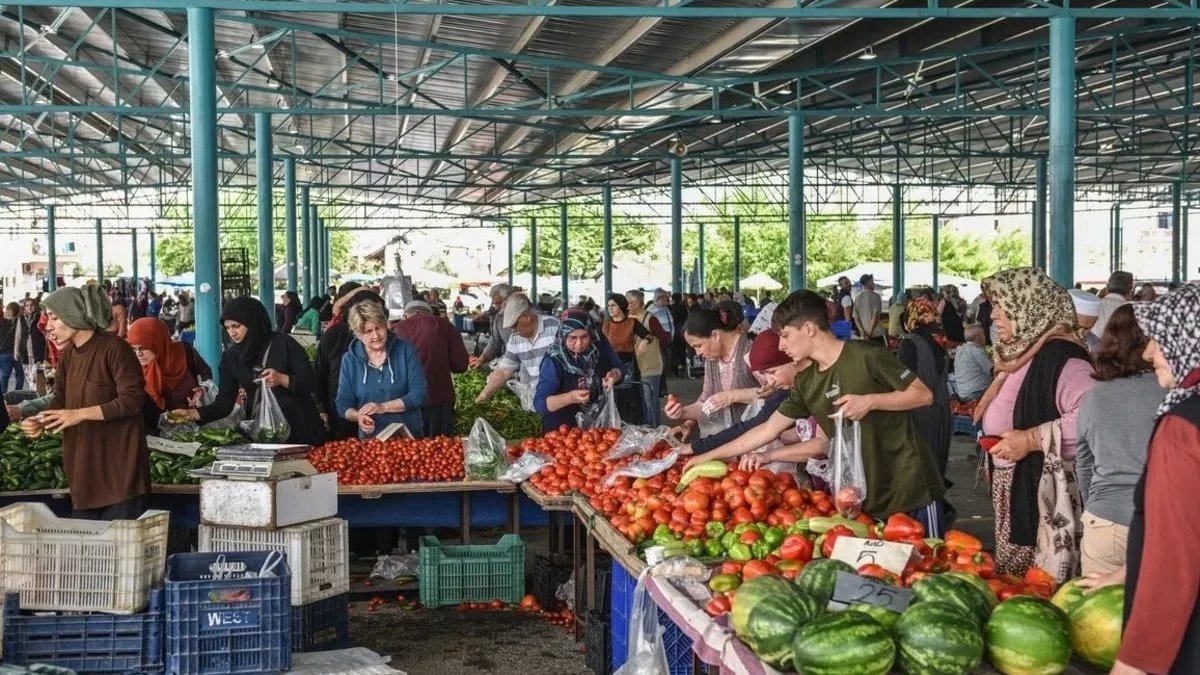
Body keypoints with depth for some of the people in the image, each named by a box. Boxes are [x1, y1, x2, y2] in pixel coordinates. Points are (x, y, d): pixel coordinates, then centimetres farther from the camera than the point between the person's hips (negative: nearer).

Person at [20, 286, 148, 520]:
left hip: (118, 464, -8)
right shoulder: (68, 355, 11)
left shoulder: (114, 348, -13)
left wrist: (81, 414, -22)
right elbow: (61, 401, 18)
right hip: (83, 465, 8)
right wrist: (42, 422, -3)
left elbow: (132, 400, -18)